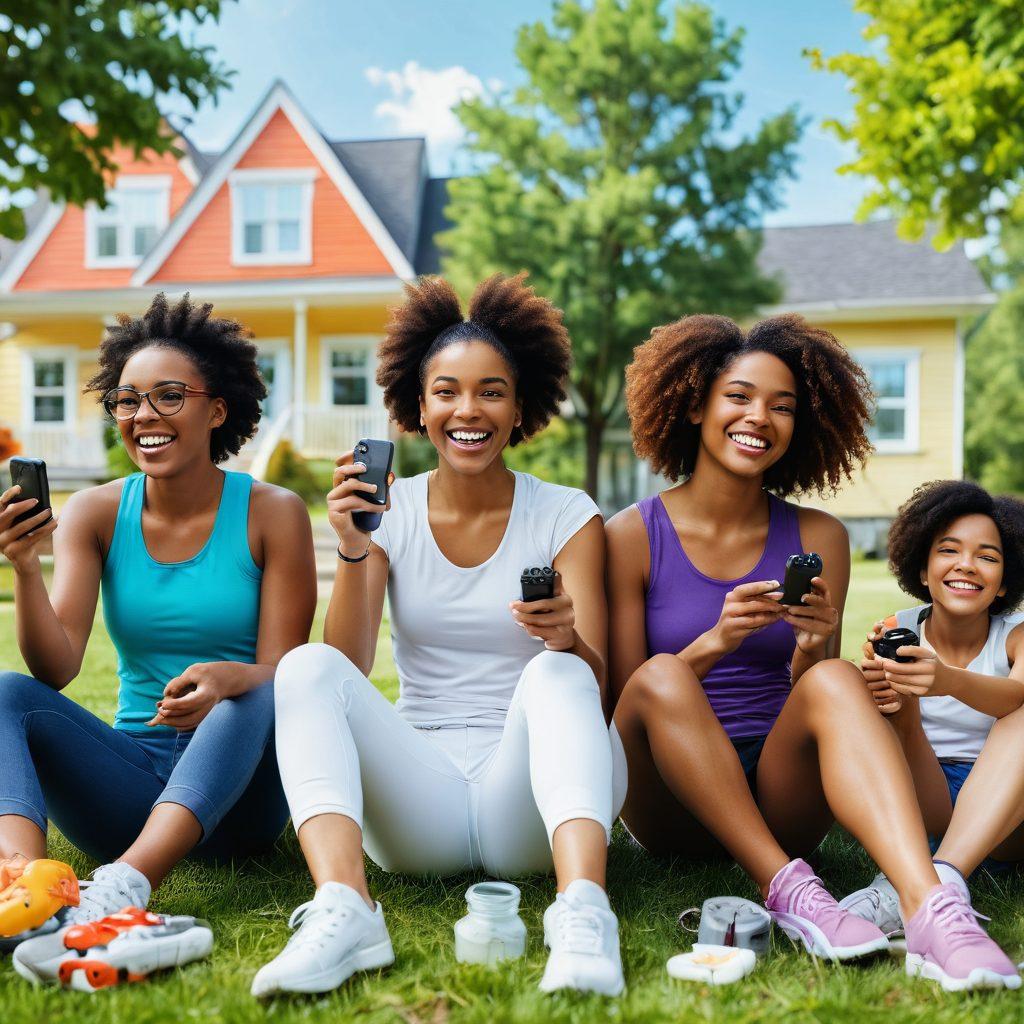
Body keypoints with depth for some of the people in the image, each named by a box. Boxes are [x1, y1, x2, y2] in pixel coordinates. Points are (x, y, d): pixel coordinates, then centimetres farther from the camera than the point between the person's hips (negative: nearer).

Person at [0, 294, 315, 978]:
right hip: (129, 778, 3)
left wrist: (227, 678, -32)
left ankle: (121, 887, -49)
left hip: (234, 785, -2)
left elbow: (281, 675, -9)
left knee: (256, 695, -32)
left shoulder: (272, 514, -3)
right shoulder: (96, 513, 4)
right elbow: (57, 668, -6)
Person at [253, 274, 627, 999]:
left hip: (524, 798, -1)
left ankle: (582, 911, -48)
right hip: (419, 791, 2)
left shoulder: (567, 517, 2)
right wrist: (354, 553, -19)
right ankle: (343, 911, -40)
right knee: (308, 668, -21)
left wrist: (566, 638, -28)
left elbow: (594, 687, -6)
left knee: (554, 674, -30)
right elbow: (351, 669, -4)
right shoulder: (389, 513, 6)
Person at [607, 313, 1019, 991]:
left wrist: (811, 649, -18)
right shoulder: (632, 536, -1)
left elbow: (811, 696, 5)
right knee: (663, 676, -30)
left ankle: (929, 908, -47)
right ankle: (785, 887, -30)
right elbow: (625, 699, -4)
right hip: (672, 805, -1)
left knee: (836, 680, -29)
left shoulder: (817, 538, 5)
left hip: (782, 801, 1)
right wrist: (715, 641, -21)